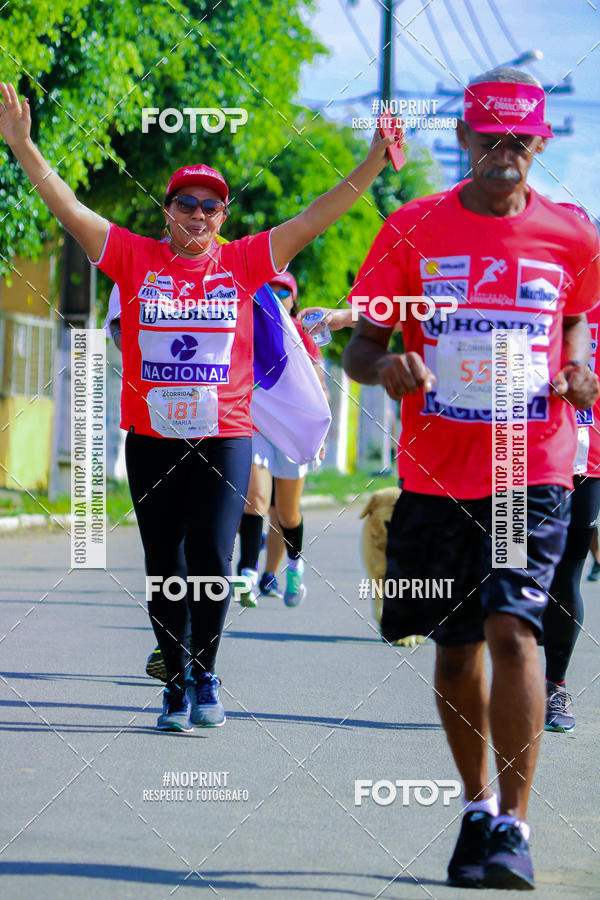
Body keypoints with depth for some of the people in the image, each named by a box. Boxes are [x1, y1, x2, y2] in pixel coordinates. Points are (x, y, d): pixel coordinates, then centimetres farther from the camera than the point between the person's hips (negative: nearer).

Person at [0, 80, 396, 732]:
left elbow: (313, 219, 0)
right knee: (164, 567, 6)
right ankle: (176, 681, 19)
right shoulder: (135, 259, 3)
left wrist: (372, 166, -7)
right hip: (150, 439, 1)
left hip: (225, 439, -1)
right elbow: (69, 208, -1)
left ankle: (206, 675, 13)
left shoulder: (245, 262, 2)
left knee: (210, 562, -7)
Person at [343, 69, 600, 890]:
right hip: (436, 472, 2)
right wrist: (384, 368, -20)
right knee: (455, 649, 10)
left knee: (512, 628, -18)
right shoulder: (413, 229, 1)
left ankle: (513, 827, -15)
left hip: (532, 470, -2)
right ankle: (477, 808, 30)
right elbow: (362, 345, 4)